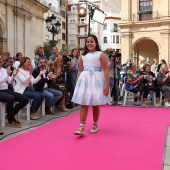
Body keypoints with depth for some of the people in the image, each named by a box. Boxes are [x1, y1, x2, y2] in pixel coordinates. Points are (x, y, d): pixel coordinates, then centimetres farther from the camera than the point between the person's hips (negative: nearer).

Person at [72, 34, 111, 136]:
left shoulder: (101, 55, -2)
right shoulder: (83, 56, 12)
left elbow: (106, 71, -8)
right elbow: (80, 71, 13)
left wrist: (107, 85, -14)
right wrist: (77, 84, 5)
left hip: (96, 80, -3)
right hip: (85, 80, 3)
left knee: (95, 104, 8)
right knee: (84, 104, -4)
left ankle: (95, 125, 27)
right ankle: (81, 128, -7)